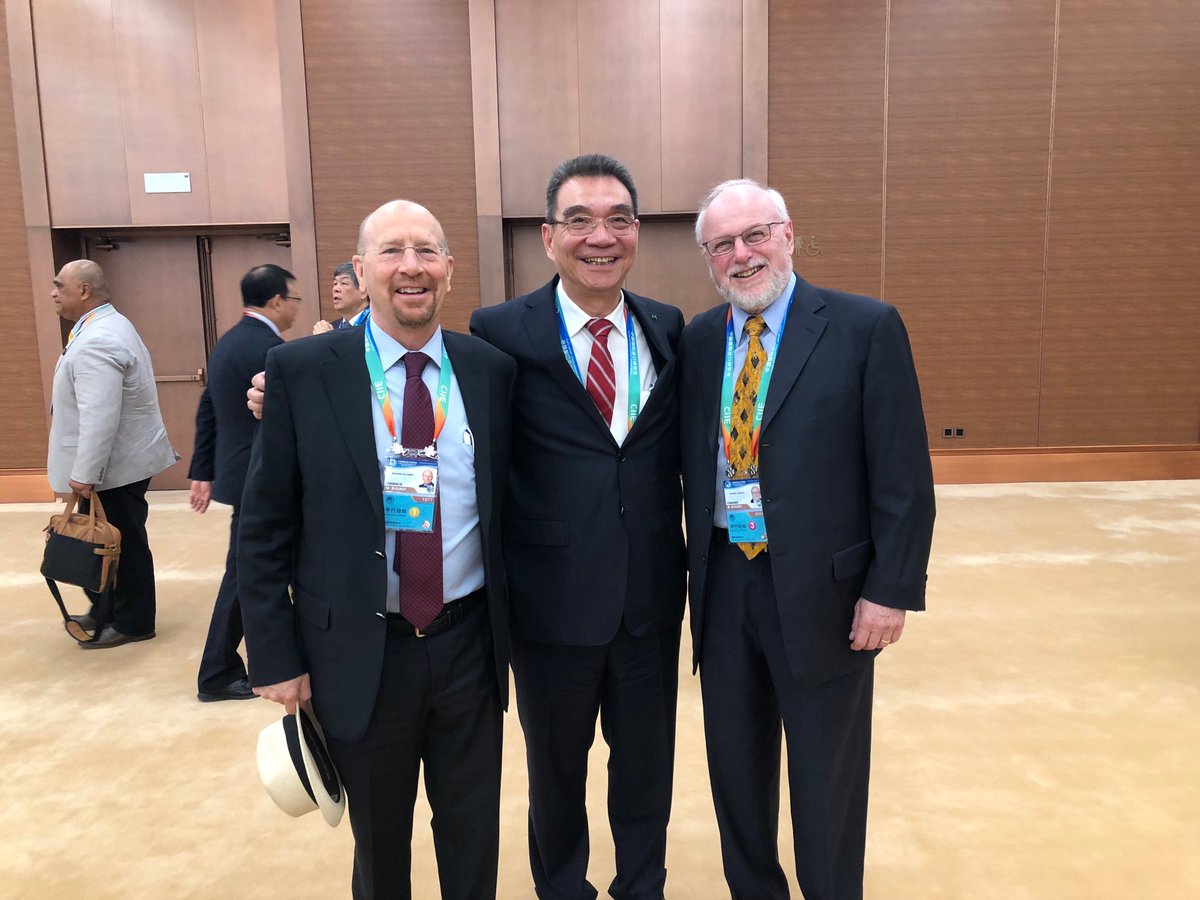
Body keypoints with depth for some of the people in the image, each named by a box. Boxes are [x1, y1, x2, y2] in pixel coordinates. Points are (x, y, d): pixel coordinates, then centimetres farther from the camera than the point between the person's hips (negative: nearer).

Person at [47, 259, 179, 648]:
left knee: (124, 543, 2)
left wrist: (84, 473, -24)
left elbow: (100, 418, -29)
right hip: (123, 458, 10)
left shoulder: (96, 342, -23)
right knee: (113, 541, 18)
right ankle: (109, 611, 31)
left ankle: (132, 623, 15)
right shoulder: (109, 325, 12)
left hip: (115, 464, -10)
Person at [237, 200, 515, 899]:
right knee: (378, 840, 20)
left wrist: (513, 630, 7)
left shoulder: (493, 369, -2)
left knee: (473, 839, 19)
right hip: (358, 653, -1)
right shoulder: (301, 370, -7)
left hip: (470, 643, 2)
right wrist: (276, 658, -4)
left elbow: (510, 502, 6)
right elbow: (263, 528, -4)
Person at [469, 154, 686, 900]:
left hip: (653, 594, 3)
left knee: (648, 759, 20)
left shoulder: (671, 330, 1)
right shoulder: (501, 333, -9)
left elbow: (682, 451, 5)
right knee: (556, 765, 19)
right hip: (552, 598, -2)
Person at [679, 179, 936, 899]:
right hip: (723, 584, 4)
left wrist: (891, 589, -12)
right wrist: (698, 567, 6)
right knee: (736, 766, 19)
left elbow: (904, 475, -10)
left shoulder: (866, 328, -8)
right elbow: (693, 464, 10)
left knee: (827, 780, 13)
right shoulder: (697, 341, 5)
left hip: (823, 590, -4)